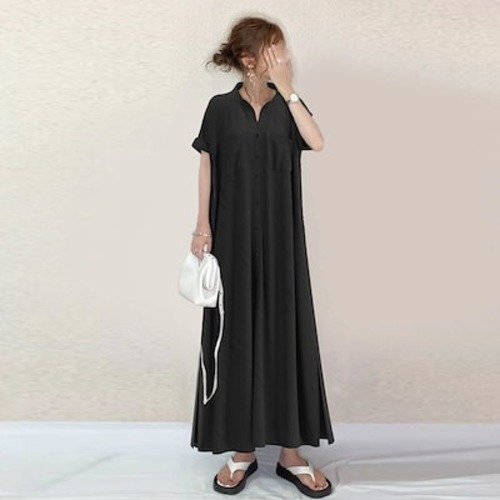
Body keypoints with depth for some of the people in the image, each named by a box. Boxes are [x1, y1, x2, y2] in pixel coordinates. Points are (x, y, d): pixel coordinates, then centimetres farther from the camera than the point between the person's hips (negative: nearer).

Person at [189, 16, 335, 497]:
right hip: (233, 237, -1)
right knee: (236, 333, 3)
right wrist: (203, 228, -3)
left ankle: (290, 450, 15)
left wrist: (287, 90, -10)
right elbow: (207, 170, 3)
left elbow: (317, 142, -11)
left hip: (280, 238, 2)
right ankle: (242, 448, 18)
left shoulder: (288, 105, 8)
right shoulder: (221, 107, 4)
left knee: (284, 331, 3)